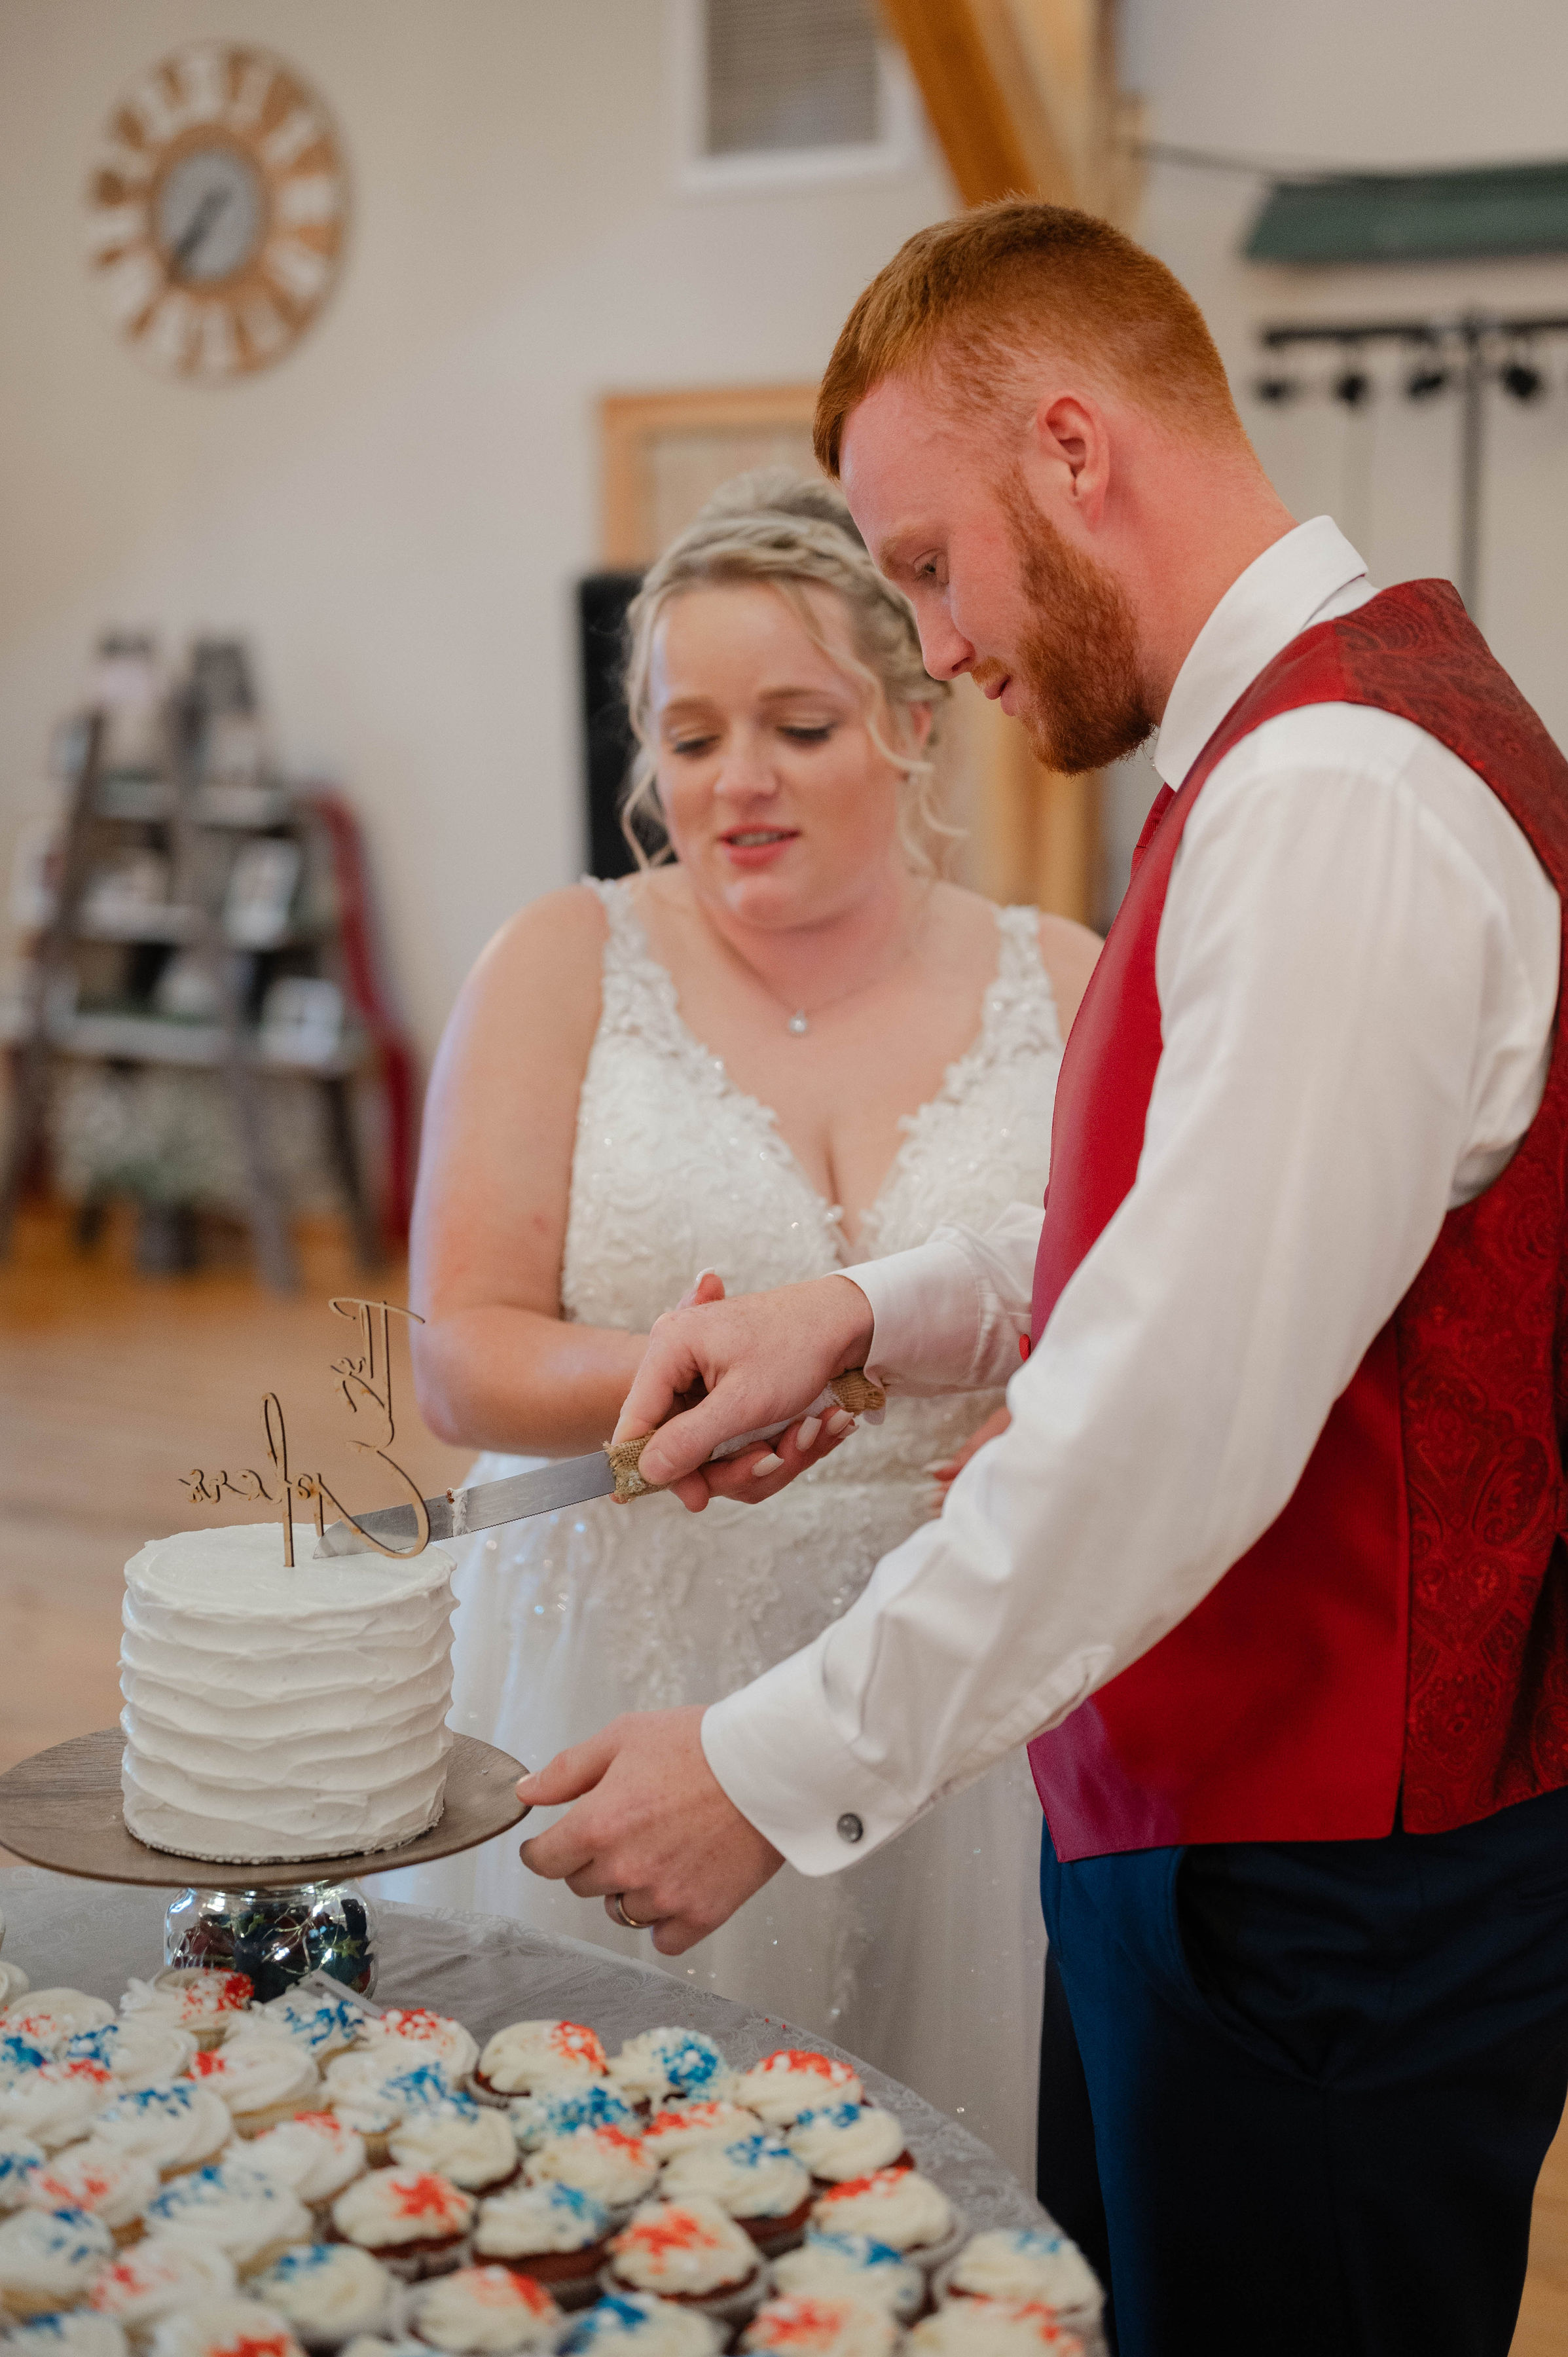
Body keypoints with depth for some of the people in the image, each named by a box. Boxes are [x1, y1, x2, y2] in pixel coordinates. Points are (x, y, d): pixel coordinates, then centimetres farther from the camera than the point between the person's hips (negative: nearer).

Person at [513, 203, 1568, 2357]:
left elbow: (1185, 1419, -27)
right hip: (1229, 1811, 10)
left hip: (1327, 1889, -10)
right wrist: (874, 1314, 6)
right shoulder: (1299, 745, 12)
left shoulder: (1333, 796, -22)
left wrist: (787, 1770, -20)